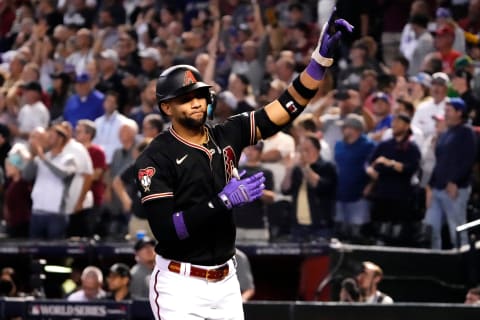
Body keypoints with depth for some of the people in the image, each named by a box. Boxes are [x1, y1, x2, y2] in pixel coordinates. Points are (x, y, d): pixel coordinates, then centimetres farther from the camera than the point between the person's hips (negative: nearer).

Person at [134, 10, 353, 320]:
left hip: (226, 283, 6)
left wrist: (322, 55, -10)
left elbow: (288, 107, 0)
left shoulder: (227, 136, 5)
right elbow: (166, 231, -20)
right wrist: (223, 201, -23)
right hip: (180, 286, -6)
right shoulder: (156, 159, -11)